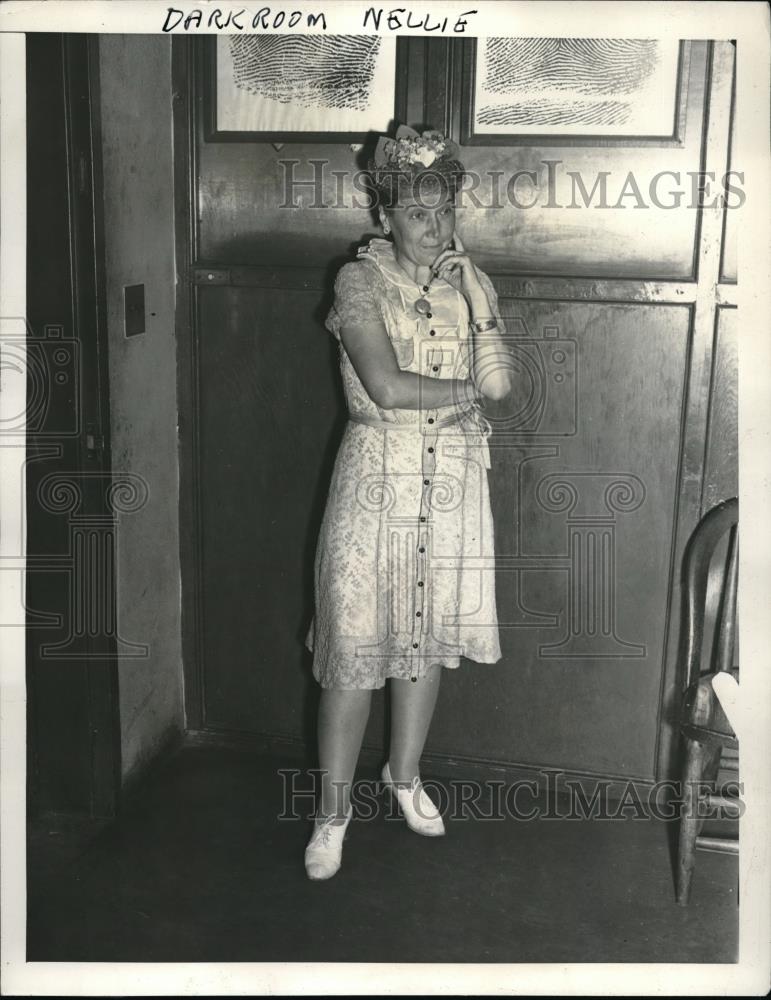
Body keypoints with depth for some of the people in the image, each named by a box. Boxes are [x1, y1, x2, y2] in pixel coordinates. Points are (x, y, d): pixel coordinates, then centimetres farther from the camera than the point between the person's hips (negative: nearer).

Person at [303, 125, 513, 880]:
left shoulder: (469, 281, 6)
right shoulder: (360, 281, -9)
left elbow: (501, 382, -6)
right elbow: (386, 387, -21)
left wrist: (460, 272, -7)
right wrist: (463, 390, -8)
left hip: (453, 478, 5)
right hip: (377, 476, -4)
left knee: (429, 634, 16)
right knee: (354, 645, -1)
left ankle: (405, 773, 37)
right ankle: (333, 811, 15)